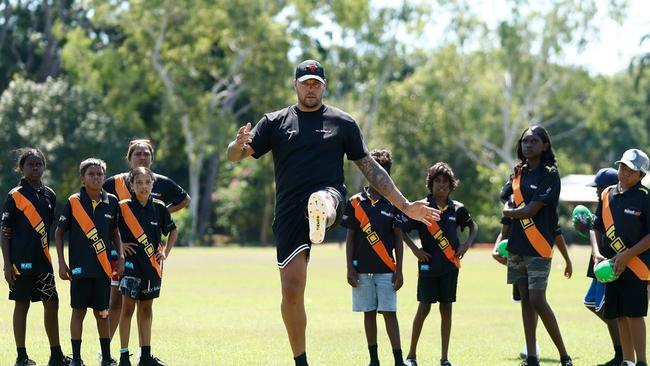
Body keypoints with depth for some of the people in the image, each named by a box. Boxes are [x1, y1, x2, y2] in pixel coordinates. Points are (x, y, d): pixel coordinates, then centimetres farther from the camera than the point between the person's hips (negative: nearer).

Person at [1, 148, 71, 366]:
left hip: (43, 261, 5)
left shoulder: (49, 195, 10)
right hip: (21, 262, -5)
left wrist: (46, 255, 10)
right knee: (21, 305, 1)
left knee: (52, 304, 6)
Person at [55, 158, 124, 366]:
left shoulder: (111, 202, 4)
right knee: (78, 311, 1)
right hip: (80, 267, -2)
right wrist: (62, 263, -3)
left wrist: (121, 257, 6)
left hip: (104, 267, 2)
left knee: (102, 313, 8)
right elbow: (59, 232, 3)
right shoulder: (73, 202, -3)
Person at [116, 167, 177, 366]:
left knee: (146, 309, 10)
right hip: (131, 262, -4)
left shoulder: (158, 207, 4)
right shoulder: (123, 207, -6)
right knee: (128, 307, -5)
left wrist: (166, 252, 8)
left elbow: (172, 231, 18)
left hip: (153, 264, 4)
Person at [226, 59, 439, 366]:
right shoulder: (275, 122, 11)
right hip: (289, 212, 1)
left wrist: (404, 206, 11)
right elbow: (234, 155, 5)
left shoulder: (343, 122, 12)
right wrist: (240, 144, -21)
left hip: (329, 195, -1)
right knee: (291, 290, -3)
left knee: (321, 201, -40)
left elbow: (369, 167, 15)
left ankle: (321, 219, -77)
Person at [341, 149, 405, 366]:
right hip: (362, 269, 1)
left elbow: (398, 239, 4)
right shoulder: (355, 202, 3)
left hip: (386, 269, -1)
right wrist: (350, 268, -1)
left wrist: (399, 270, -2)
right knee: (369, 313, 6)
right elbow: (350, 237, 6)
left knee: (389, 313, -5)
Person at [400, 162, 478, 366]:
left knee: (446, 308, 4)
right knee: (424, 308, -1)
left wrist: (467, 244, 5)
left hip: (450, 265, 3)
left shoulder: (456, 209, 4)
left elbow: (473, 226, 20)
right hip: (428, 265, -3)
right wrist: (414, 249, -10)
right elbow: (401, 229, -4)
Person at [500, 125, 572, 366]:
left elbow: (531, 210, -15)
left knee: (537, 301, -13)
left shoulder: (549, 175, -9)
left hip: (538, 247, -7)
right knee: (526, 301, 9)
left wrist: (509, 212, 2)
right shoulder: (518, 174, 13)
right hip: (517, 246, 7)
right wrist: (503, 239, 6)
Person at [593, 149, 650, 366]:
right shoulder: (607, 195, 10)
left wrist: (627, 255, -15)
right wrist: (597, 255, 2)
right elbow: (597, 228, 17)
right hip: (612, 266, 6)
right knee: (620, 316, 9)